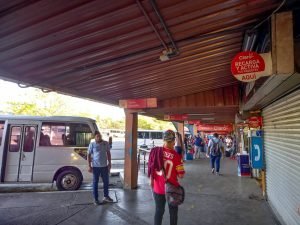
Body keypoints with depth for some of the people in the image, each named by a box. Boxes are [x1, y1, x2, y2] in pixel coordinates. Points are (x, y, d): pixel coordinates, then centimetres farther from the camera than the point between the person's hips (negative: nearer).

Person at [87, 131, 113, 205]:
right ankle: (95, 199, 21)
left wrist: (109, 163, 5)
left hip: (104, 166, 3)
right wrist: (89, 166, -8)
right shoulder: (92, 144, -7)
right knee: (95, 183, 7)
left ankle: (106, 197, 30)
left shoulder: (106, 143, 0)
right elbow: (89, 155, -4)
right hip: (95, 167, -3)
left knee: (106, 181, 13)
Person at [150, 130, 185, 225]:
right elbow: (181, 175, -14)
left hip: (158, 188, 3)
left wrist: (151, 181, 12)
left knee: (159, 210, 19)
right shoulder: (176, 156, -20)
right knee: (173, 211, 19)